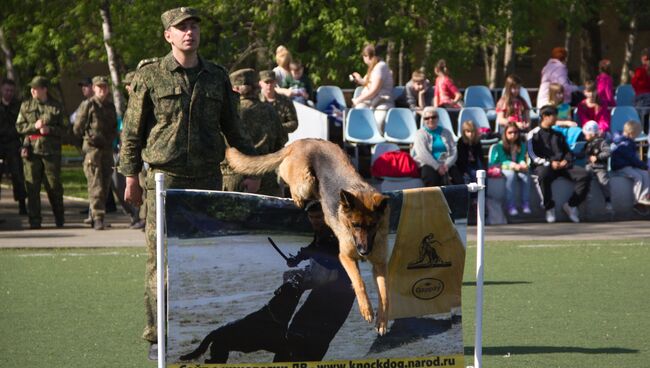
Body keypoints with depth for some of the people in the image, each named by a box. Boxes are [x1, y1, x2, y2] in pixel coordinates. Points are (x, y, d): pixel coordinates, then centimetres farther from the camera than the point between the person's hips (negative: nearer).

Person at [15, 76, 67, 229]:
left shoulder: (56, 107, 5)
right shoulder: (26, 106, 10)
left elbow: (63, 129, 4)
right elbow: (19, 127, 6)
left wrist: (49, 129, -13)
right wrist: (34, 126, -10)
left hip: (51, 151, -1)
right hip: (31, 150, 2)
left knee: (54, 186, 0)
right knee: (32, 187, -1)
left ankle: (59, 220, 14)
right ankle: (34, 220, 4)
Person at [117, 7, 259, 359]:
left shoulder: (217, 77, 10)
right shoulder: (150, 75, 0)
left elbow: (233, 129, 16)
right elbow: (132, 130, 1)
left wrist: (251, 169, 12)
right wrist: (130, 176, -3)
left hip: (208, 180, 3)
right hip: (164, 180, -3)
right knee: (160, 259, -2)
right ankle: (158, 337, 3)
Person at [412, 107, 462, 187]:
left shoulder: (446, 132, 18)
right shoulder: (420, 134, 8)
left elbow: (454, 151, 8)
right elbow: (423, 154, -8)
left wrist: (447, 165, -11)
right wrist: (438, 167, -18)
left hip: (446, 164, 3)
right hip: (428, 164, -3)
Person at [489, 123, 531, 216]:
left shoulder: (522, 145, 7)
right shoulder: (500, 145, -5)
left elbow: (522, 159, 0)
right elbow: (503, 161, -13)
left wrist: (522, 164, -26)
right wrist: (514, 165, -32)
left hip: (517, 168, 3)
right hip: (503, 168, -3)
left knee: (526, 175, -31)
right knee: (511, 174, -38)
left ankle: (525, 204, -30)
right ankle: (511, 206, -40)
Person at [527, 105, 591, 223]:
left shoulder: (558, 135, 28)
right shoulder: (534, 134, 10)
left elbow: (568, 152, 25)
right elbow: (533, 156, -2)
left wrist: (566, 161, 0)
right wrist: (550, 163, -15)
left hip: (562, 165, 5)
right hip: (544, 165, -5)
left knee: (585, 175, -20)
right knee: (543, 176, -43)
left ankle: (571, 205, -9)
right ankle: (549, 209, -24)